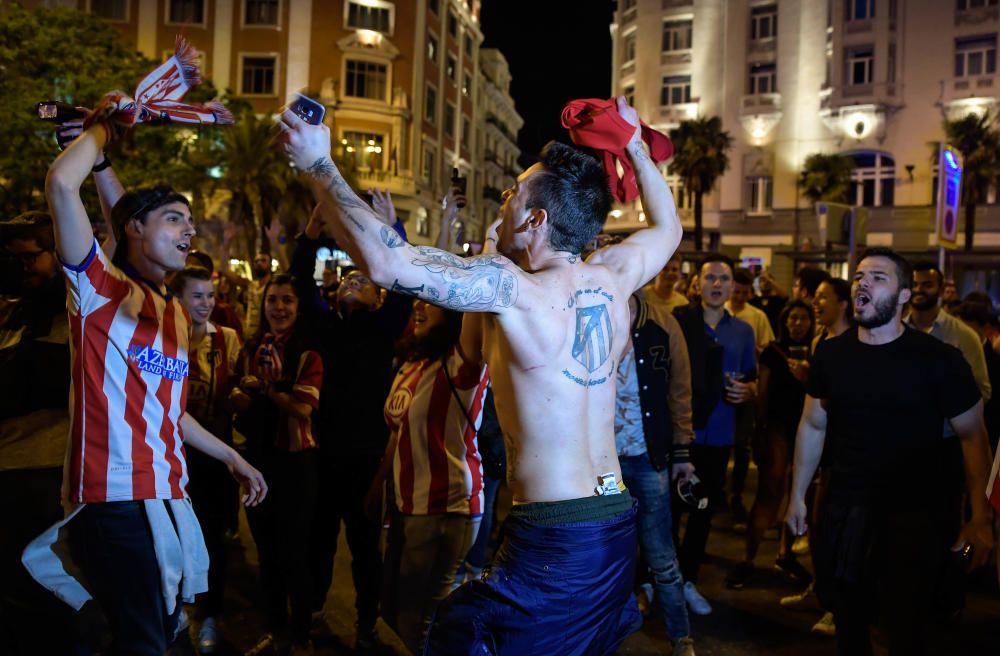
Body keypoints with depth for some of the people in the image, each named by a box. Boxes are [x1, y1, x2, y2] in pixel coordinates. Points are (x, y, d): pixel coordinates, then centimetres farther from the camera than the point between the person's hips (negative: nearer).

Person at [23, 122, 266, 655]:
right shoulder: (100, 286, -2)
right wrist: (104, 129, -1)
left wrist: (232, 458, 28)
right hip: (116, 497, -8)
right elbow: (61, 184, -18)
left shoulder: (178, 316, 19)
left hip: (167, 497, 8)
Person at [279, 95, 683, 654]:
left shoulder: (511, 287, -16)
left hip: (552, 538, -7)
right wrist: (636, 147, 32)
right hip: (618, 526, 8)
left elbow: (386, 262, -23)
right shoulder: (614, 277, 4)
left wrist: (320, 166, -12)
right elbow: (668, 227, 25)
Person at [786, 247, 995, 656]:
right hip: (845, 507, 4)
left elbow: (973, 437, -6)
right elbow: (812, 427, 11)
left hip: (917, 511, -3)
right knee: (848, 618, 16)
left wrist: (981, 517, -12)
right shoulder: (831, 354, 1)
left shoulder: (939, 359, -11)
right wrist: (798, 495, 11)